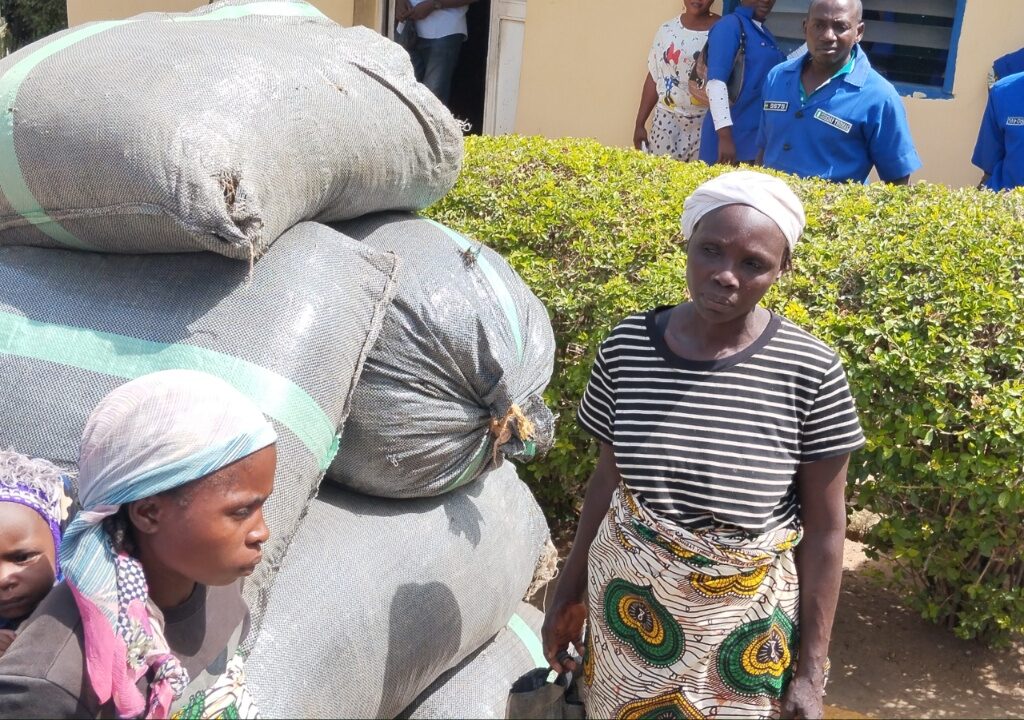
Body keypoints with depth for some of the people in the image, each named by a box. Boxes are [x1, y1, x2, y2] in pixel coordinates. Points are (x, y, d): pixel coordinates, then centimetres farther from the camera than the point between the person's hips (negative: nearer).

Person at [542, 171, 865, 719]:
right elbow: (609, 477, 2)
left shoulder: (811, 372, -17)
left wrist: (811, 669, -5)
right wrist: (569, 591, 8)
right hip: (631, 604, 2)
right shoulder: (627, 345, -11)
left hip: (745, 622, -2)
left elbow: (824, 526, -8)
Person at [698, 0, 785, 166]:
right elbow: (716, 82, -21)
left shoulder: (765, 32, 16)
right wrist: (725, 137, -27)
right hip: (733, 137, -8)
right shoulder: (730, 25, -10)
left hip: (761, 137, 9)